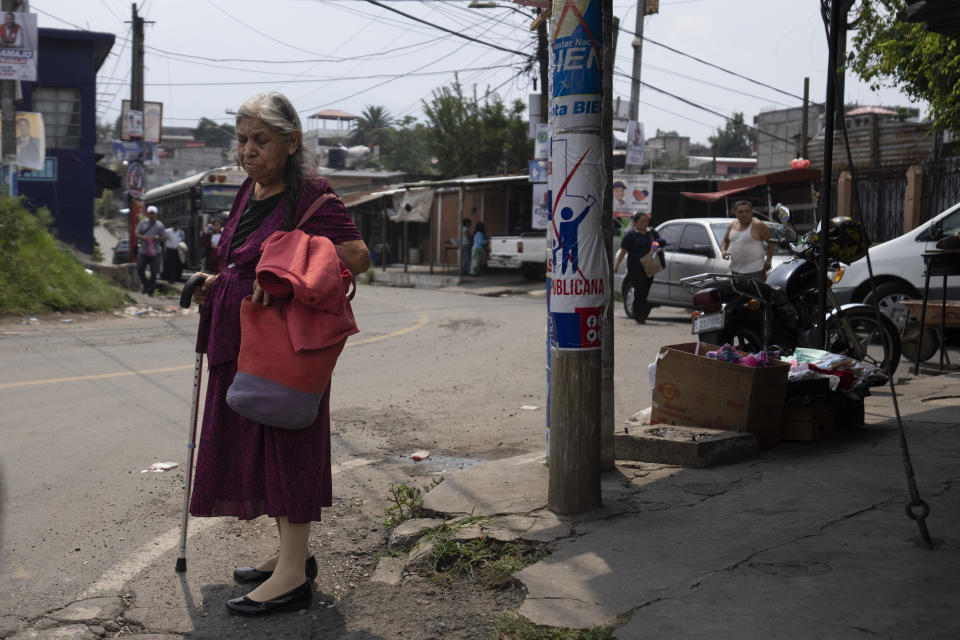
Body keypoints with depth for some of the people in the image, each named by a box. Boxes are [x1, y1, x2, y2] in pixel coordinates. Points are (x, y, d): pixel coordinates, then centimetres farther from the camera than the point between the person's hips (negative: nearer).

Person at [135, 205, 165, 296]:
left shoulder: (159, 225, 4)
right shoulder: (142, 223, 6)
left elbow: (163, 238, 6)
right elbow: (136, 233, 4)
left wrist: (157, 237, -16)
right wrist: (143, 237, -16)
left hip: (155, 251, -1)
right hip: (143, 250, 1)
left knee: (154, 272, -2)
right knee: (140, 269, -3)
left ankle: (151, 290, 7)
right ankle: (146, 285, 19)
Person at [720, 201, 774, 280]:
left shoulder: (758, 226, -6)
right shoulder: (732, 226, 12)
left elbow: (771, 241, -6)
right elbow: (725, 241, 24)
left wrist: (768, 260, -10)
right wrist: (723, 251, 3)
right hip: (735, 270, 6)